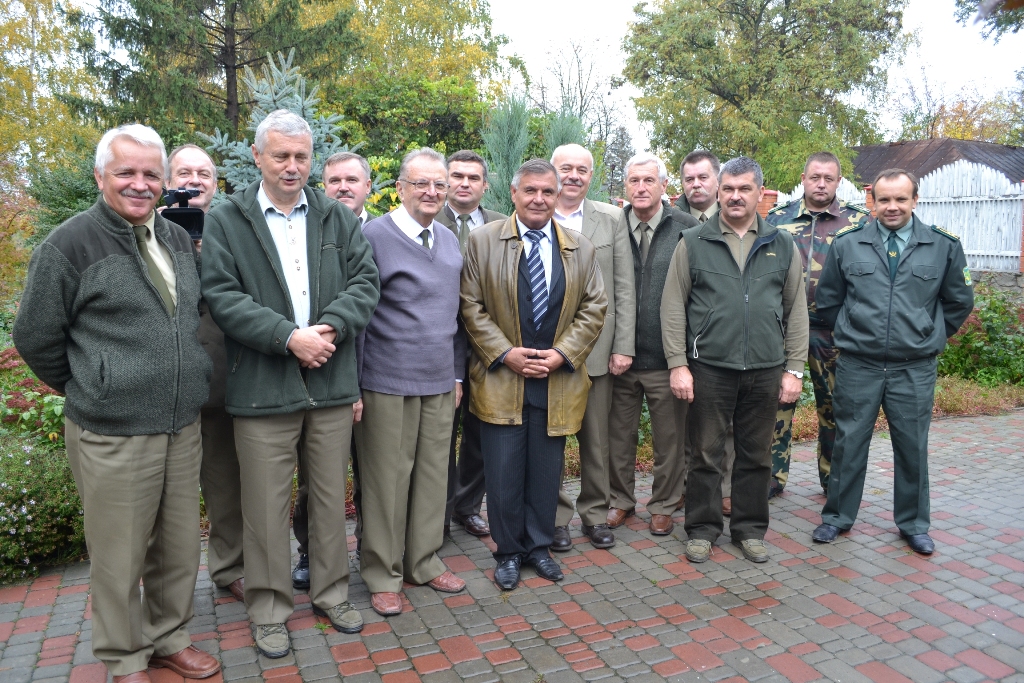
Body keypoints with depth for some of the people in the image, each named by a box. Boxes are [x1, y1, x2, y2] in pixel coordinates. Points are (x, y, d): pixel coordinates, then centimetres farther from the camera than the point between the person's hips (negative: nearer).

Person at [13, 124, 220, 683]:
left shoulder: (178, 239, 9)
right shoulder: (70, 244, -8)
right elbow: (35, 338, -2)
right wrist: (93, 391, 6)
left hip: (183, 428, 6)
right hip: (113, 437, -5)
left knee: (180, 547, 15)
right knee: (120, 558, 8)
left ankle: (169, 638, 36)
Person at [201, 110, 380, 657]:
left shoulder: (339, 218, 10)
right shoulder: (225, 221, 2)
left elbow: (365, 281, 1)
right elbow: (222, 295, -8)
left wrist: (330, 327, -16)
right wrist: (288, 337, -18)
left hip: (332, 384, 3)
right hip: (262, 386, -2)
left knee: (331, 498, 14)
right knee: (267, 507, 7)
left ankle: (331, 593, 32)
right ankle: (268, 610, 26)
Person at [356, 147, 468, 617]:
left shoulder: (450, 240, 12)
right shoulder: (373, 236, -7)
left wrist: (457, 373, 15)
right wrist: (352, 385, -11)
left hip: (440, 383, 6)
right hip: (387, 384, -5)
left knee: (434, 474, 12)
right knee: (387, 480, 5)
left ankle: (425, 562, 30)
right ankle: (382, 574, 22)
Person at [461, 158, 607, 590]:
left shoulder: (580, 249, 8)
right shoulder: (483, 241, 1)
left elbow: (594, 308, 7)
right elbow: (471, 306, -2)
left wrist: (562, 353, -7)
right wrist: (506, 353, -12)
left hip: (557, 380, 2)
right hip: (501, 380, -2)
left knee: (546, 470, 10)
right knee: (503, 472, 4)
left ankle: (539, 546, 28)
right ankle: (508, 552, 22)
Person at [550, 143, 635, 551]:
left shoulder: (612, 219, 7)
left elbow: (624, 288, 4)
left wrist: (623, 346, -2)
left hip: (596, 349, 1)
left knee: (597, 440, 10)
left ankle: (595, 513, 28)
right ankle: (555, 516, 25)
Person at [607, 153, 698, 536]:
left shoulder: (687, 228, -3)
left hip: (667, 356, -1)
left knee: (670, 439, 11)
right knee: (619, 435, 14)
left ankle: (664, 505, 30)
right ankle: (621, 500, 33)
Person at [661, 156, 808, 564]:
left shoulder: (782, 246, 8)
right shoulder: (693, 243, 2)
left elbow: (796, 312, 9)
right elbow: (673, 308, -1)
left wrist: (793, 369, 3)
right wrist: (678, 364, -7)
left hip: (765, 371, 2)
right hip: (709, 368, -2)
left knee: (756, 456, 12)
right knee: (705, 454, 6)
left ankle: (750, 528, 28)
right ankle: (702, 529, 22)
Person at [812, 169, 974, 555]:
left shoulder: (944, 246, 1)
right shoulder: (847, 244, 1)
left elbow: (959, 301, 13)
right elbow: (827, 299, 10)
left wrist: (932, 336, 10)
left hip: (915, 369, 1)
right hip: (857, 366, 0)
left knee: (913, 447, 10)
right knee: (849, 444, 7)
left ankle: (913, 524, 27)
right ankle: (838, 516, 23)